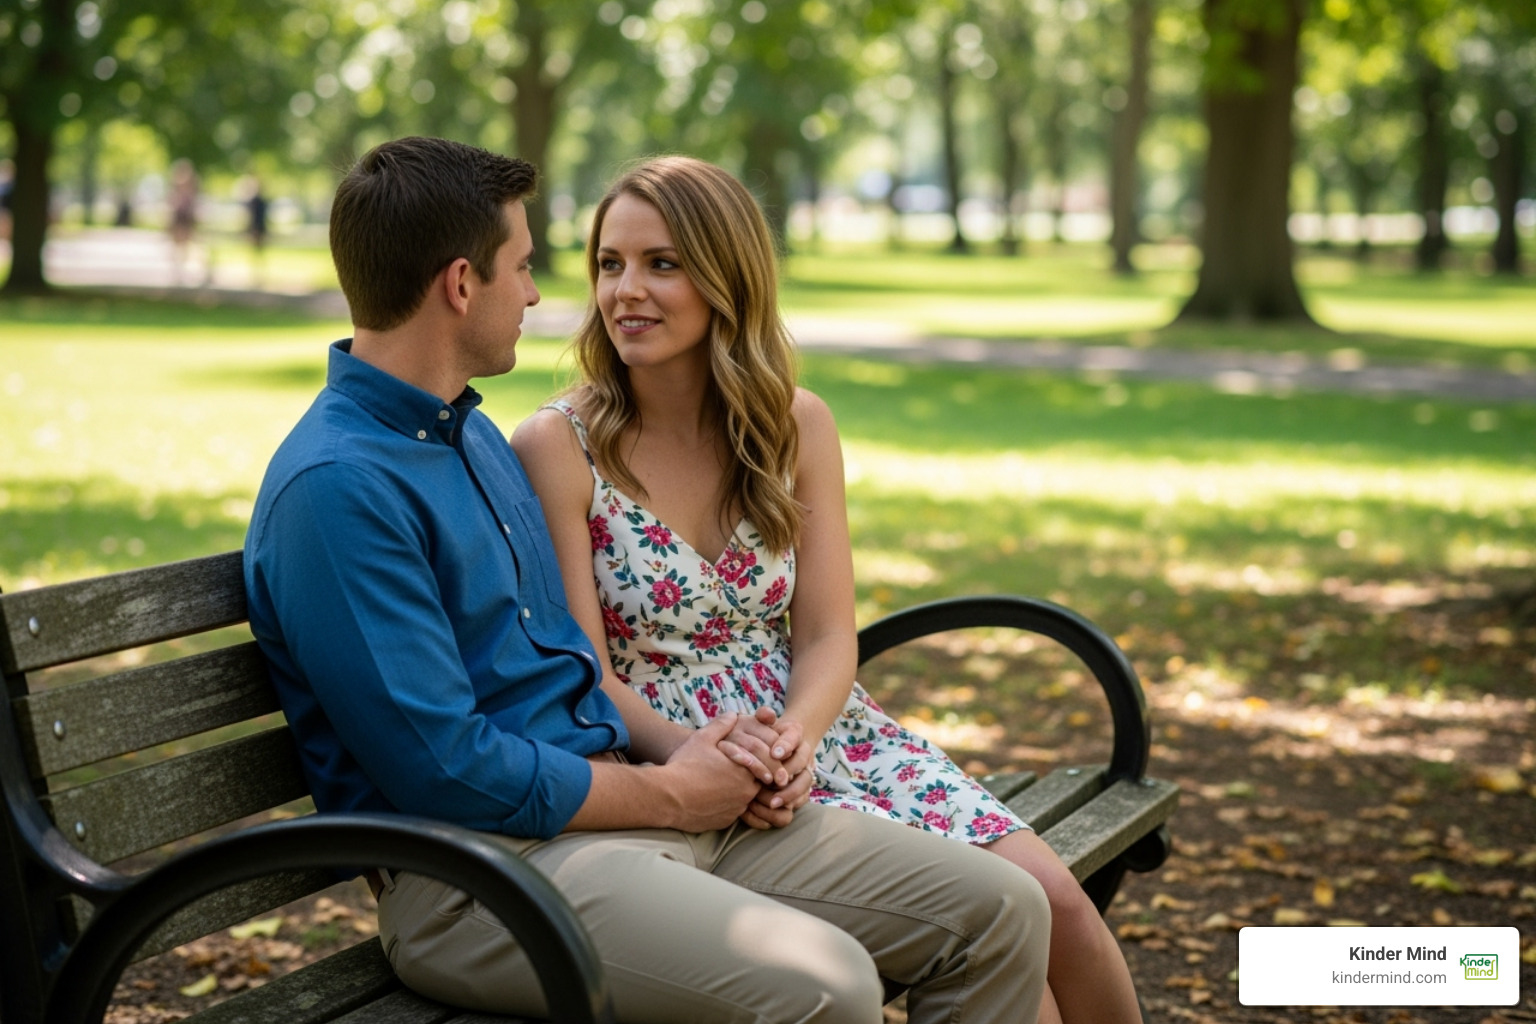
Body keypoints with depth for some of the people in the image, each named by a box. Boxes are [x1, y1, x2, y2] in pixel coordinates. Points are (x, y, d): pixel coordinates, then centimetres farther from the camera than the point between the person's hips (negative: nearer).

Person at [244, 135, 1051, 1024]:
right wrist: (669, 792, -8)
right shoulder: (334, 486, -14)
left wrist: (710, 758, 5)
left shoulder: (477, 435, 18)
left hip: (614, 802, 9)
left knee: (1001, 911, -1)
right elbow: (448, 769, -19)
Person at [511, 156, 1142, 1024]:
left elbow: (828, 637, 0)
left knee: (1051, 898, -13)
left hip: (812, 733, 4)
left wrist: (794, 738, -21)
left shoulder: (797, 425, 3)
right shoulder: (557, 449, -9)